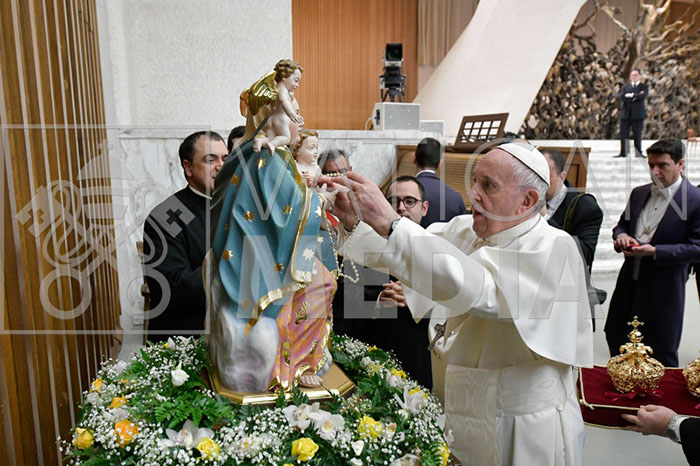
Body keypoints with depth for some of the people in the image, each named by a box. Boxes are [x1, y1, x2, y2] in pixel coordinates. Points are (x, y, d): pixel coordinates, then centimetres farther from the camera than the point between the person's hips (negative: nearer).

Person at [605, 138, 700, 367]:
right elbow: (622, 224, 18)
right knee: (616, 339, 17)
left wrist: (655, 251, -21)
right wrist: (621, 236, -5)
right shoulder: (639, 193, 9)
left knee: (662, 357, 7)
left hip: (664, 289, -6)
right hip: (629, 282, 6)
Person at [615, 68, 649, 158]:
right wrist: (636, 96, -8)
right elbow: (621, 97, -2)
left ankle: (638, 153, 4)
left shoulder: (644, 86, 10)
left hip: (638, 114, -2)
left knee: (637, 134, -2)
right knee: (623, 134, -2)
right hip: (625, 114, 2)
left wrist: (631, 95, -5)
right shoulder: (625, 86, 17)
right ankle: (623, 153, 2)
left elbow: (643, 96, -11)